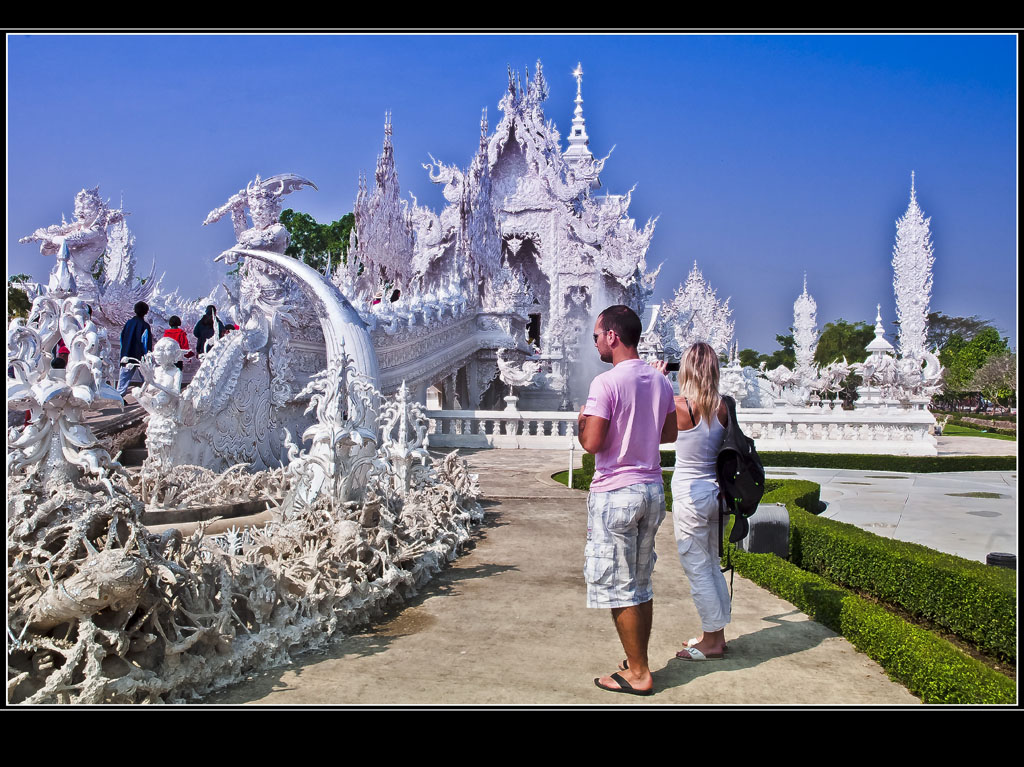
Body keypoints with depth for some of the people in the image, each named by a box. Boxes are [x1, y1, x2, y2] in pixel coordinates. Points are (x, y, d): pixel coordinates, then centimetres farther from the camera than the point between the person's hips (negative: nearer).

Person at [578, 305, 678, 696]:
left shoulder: (606, 383, -17)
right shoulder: (660, 381, 7)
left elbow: (592, 443, -20)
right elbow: (669, 433, 16)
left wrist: (582, 420, 0)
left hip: (615, 493, -8)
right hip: (652, 490, 8)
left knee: (618, 587, 3)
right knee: (641, 584, 16)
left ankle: (638, 674, 9)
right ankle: (638, 665, 25)